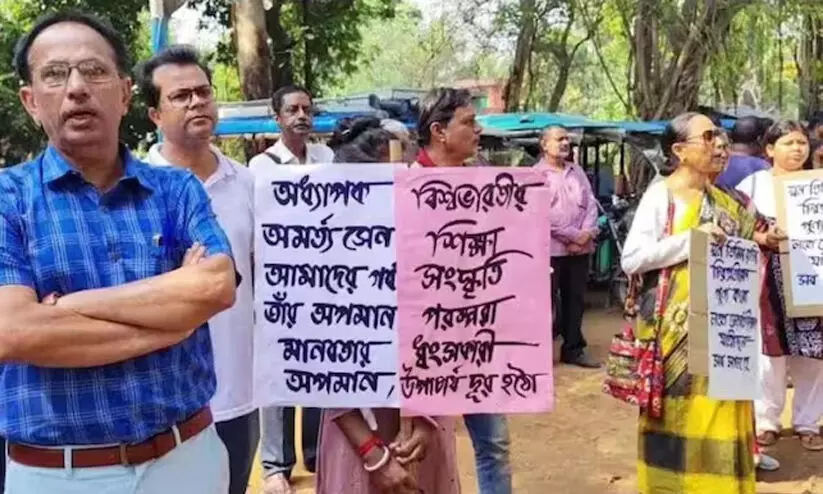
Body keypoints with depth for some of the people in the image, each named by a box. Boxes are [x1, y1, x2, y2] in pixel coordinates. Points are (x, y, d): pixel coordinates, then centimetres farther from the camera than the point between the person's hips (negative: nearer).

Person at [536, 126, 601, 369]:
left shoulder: (577, 171, 15)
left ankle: (573, 348, 22)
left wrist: (586, 232, -7)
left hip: (580, 247, 6)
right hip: (550, 247, -6)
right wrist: (573, 235, -14)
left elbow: (590, 203, 11)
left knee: (575, 299, 12)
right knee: (546, 301, -1)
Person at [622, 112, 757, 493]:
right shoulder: (661, 195, -8)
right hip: (676, 325, -6)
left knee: (717, 410, 9)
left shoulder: (722, 201, 12)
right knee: (679, 411, 0)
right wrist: (692, 239, -20)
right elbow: (631, 259, -18)